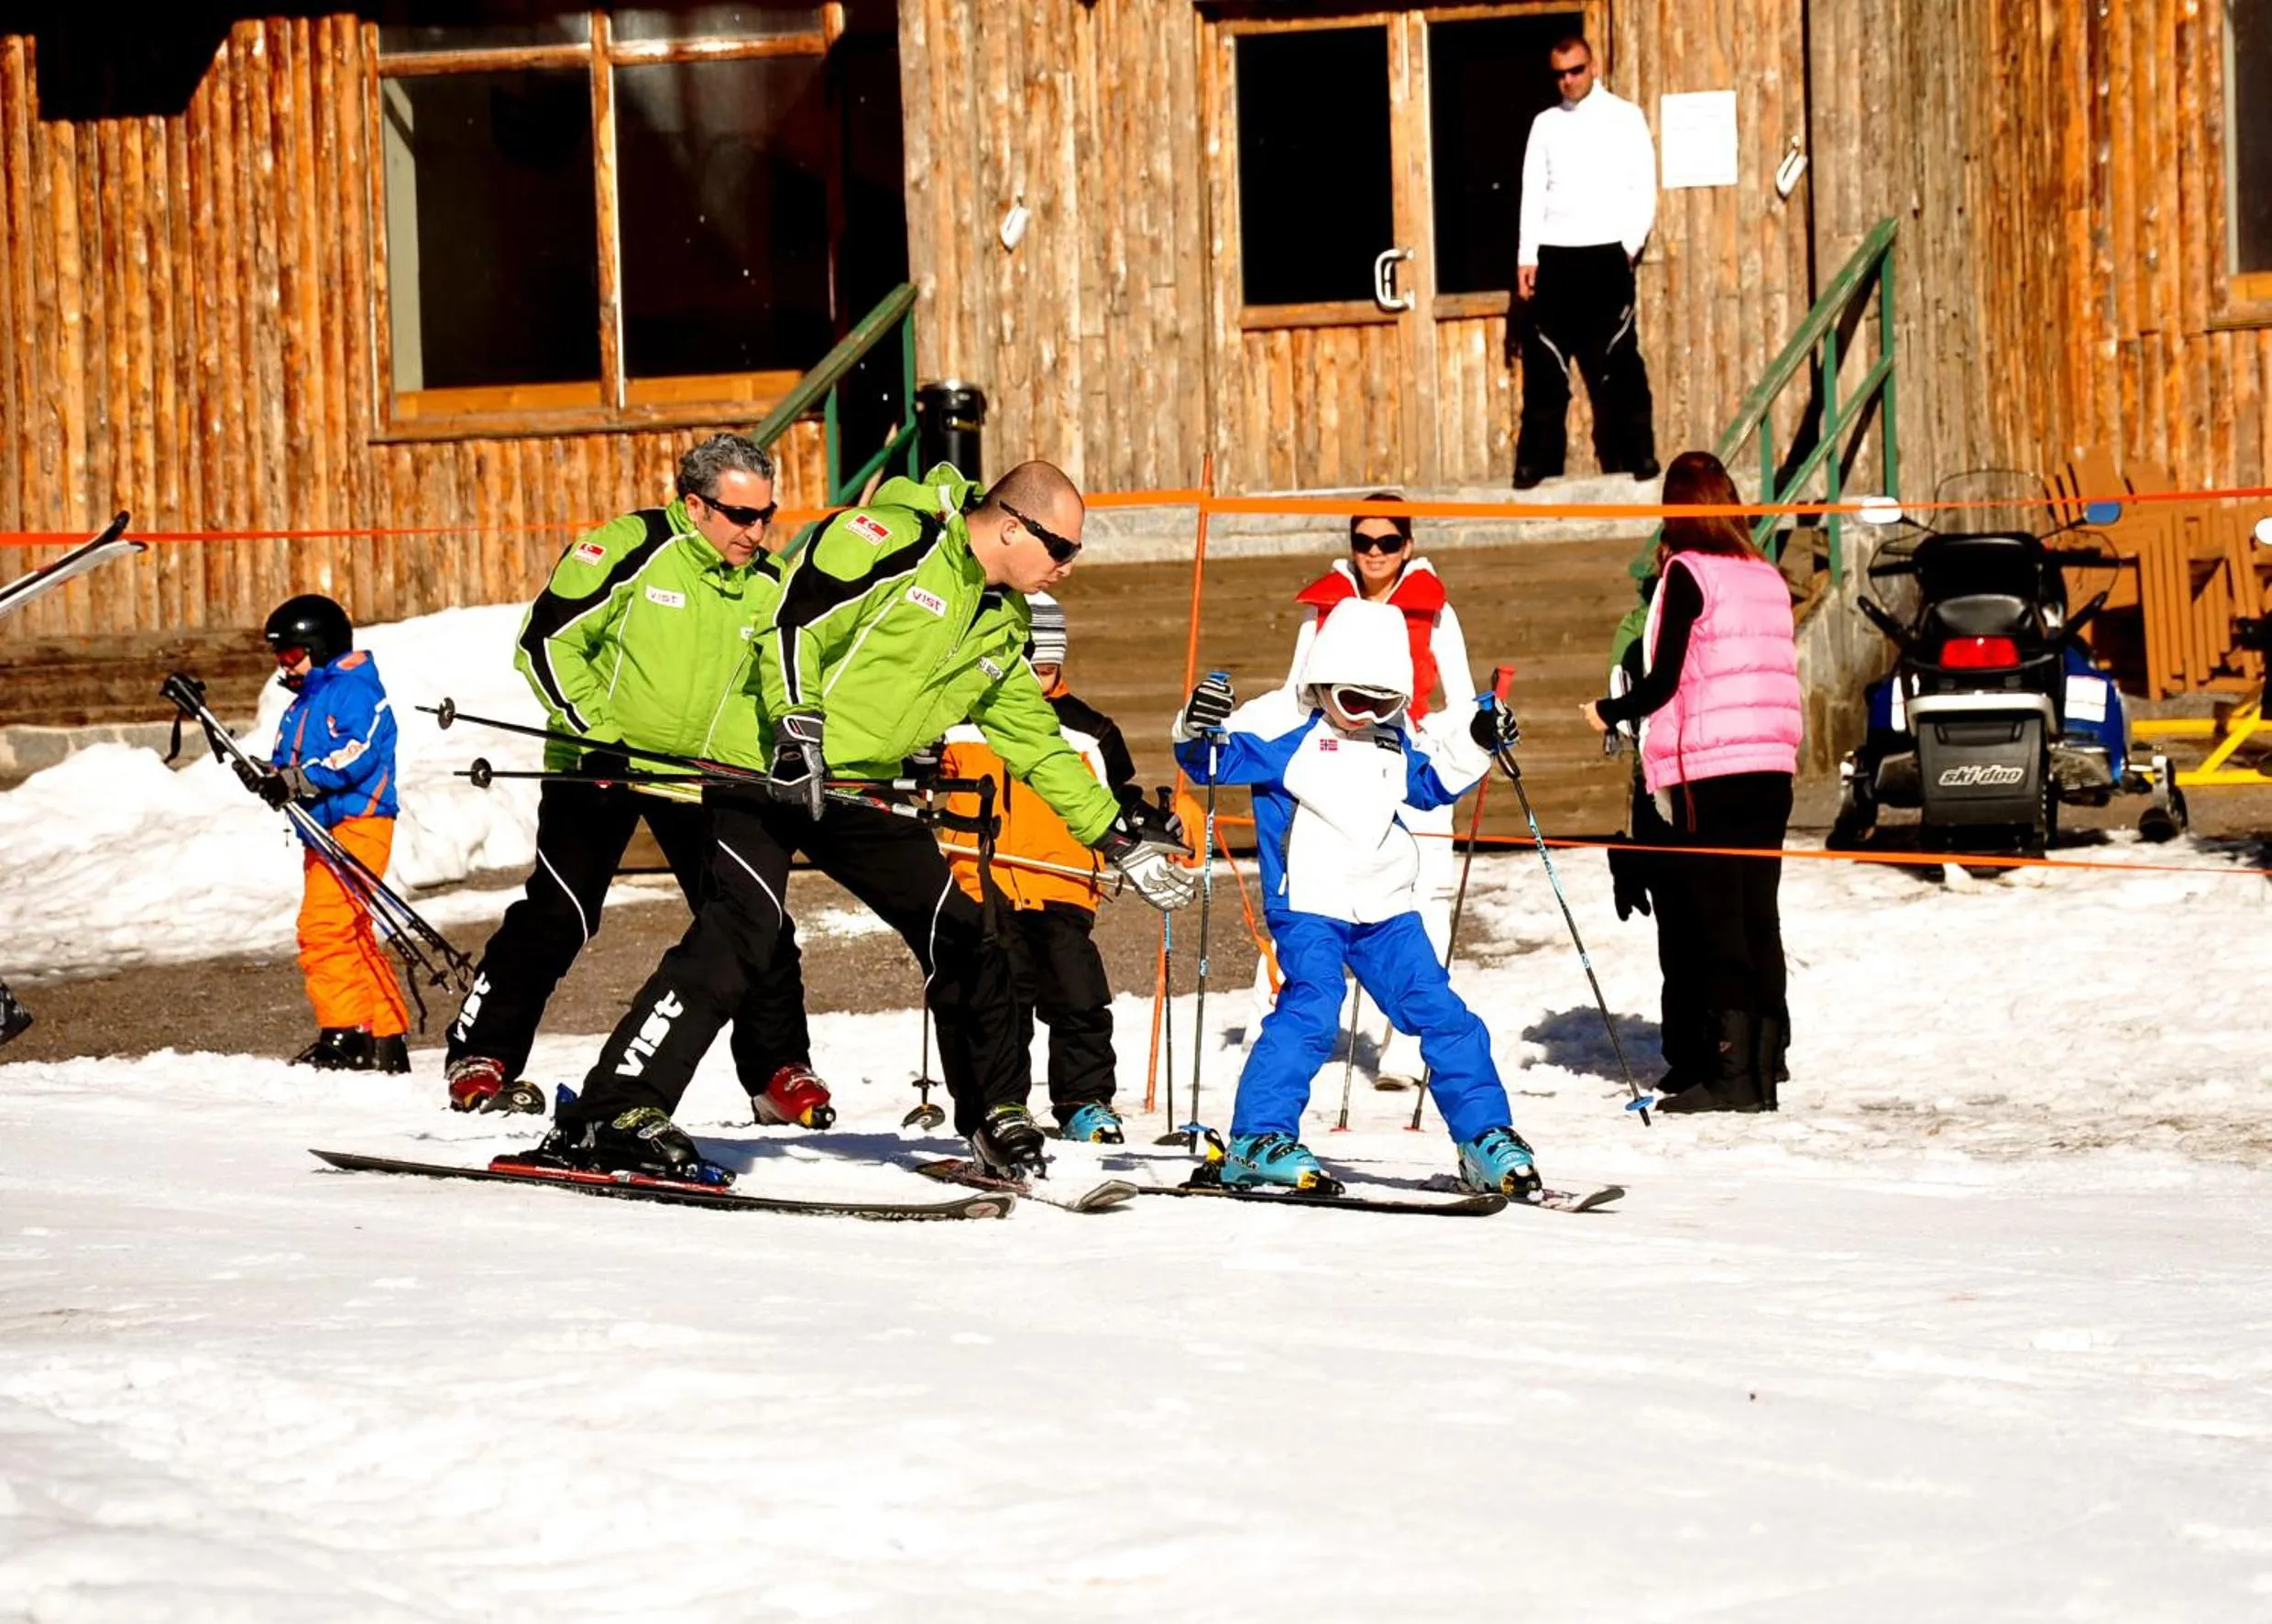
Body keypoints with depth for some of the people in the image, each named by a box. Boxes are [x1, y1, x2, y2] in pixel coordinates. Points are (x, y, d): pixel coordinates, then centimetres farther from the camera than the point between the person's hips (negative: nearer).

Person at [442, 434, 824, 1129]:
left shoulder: (767, 582, 0)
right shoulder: (631, 548, -16)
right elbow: (547, 639, -15)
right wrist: (594, 730, -19)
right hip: (599, 766, -4)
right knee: (558, 914, -6)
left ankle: (780, 1072, 11)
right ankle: (481, 1056, 7)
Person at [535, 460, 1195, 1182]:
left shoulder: (1002, 625, 12)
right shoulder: (897, 541, -14)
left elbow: (1036, 741, 21)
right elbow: (792, 621, -19)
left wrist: (1117, 832, 18)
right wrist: (796, 729, -27)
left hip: (860, 796, 8)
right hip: (767, 770, -8)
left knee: (961, 932, 5)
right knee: (741, 928, -25)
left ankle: (997, 1117, 25)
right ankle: (608, 1117, -29)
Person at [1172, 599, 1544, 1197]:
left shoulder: (1391, 738, 14)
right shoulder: (1285, 723, -6)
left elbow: (1430, 784, 31)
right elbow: (1216, 760, -13)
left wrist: (1476, 744, 20)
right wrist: (1199, 729, -33)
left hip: (1386, 909, 6)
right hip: (1308, 904, -6)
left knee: (1442, 1015, 3)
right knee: (1310, 1010, -22)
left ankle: (1487, 1139, 11)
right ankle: (1256, 1141, -16)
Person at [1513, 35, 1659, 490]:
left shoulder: (1624, 117, 5)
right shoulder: (1545, 124, 13)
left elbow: (1644, 187, 3)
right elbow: (1533, 193, 10)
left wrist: (1632, 244, -7)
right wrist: (1527, 257, 2)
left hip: (1606, 253, -3)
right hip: (1554, 256, 3)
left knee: (1618, 361, -4)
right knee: (1545, 363, 1)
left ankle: (1635, 457, 1)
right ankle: (1537, 460, 3)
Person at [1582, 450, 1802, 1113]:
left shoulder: (1687, 574, -7)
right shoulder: (1768, 579, 12)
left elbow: (1664, 681, -10)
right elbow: (1776, 678, 15)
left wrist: (1608, 711, 7)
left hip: (1708, 771, -6)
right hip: (1772, 765, 6)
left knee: (1716, 922, -4)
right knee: (1759, 918, 8)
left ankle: (1731, 1073, -6)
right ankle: (1763, 1070, 8)